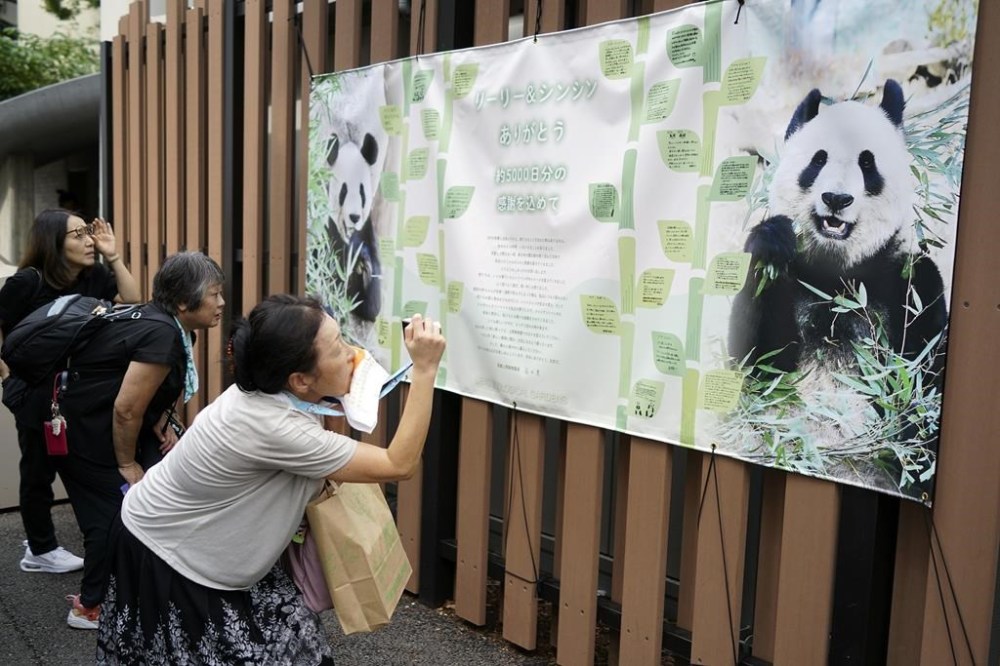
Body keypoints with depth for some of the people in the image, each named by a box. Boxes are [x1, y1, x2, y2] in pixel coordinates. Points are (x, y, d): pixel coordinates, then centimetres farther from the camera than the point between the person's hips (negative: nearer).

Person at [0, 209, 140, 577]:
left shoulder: (94, 277, -5)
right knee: (39, 471, 8)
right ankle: (41, 550, 24)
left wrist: (113, 257, -18)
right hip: (36, 391, -5)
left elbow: (134, 305, -14)